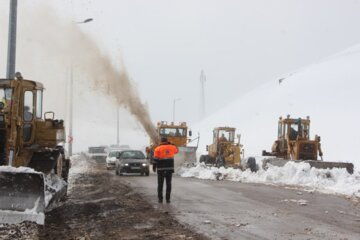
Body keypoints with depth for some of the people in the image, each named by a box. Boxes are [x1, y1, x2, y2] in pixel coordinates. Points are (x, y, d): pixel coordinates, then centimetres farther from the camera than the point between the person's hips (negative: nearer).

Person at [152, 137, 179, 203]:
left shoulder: (158, 149, -3)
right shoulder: (172, 147, 4)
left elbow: (155, 159, -7)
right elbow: (177, 150, 26)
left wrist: (154, 167, 0)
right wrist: (171, 144, 26)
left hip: (161, 168, -2)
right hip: (170, 168, 2)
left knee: (160, 184, 7)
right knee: (168, 184, 6)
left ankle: (160, 198, 5)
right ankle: (168, 199, 3)